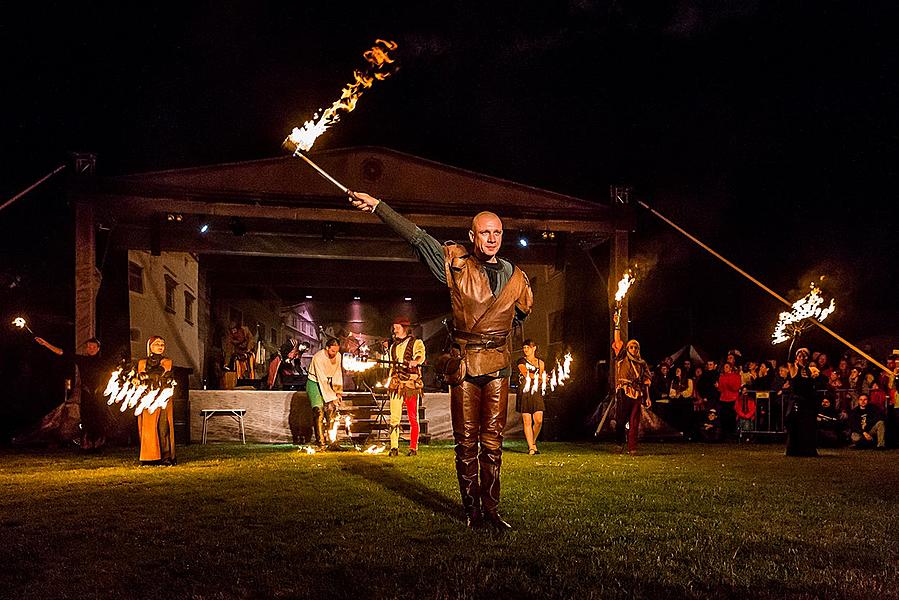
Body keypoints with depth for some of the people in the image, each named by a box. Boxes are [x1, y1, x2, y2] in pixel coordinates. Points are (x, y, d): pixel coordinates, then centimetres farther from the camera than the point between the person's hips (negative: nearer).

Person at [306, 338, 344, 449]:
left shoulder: (338, 356, -7)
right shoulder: (318, 358, -26)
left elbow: (338, 374, 3)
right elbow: (322, 380, -27)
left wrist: (338, 392, -7)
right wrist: (331, 398, -28)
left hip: (327, 383, 5)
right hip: (314, 383, -5)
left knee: (332, 408, -10)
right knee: (319, 410, -16)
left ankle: (333, 438, -7)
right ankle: (321, 441, -14)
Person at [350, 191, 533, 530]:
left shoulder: (515, 277, 8)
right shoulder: (456, 263, 1)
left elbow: (522, 310, 28)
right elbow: (416, 236, -3)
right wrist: (376, 205, -7)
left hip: (498, 366, 2)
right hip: (464, 365, -2)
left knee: (493, 442, 3)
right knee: (466, 440, 2)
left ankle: (491, 510, 10)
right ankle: (472, 509, 11)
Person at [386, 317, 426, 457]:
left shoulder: (416, 342, 3)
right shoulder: (393, 346, 21)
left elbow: (421, 355, -18)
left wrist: (415, 361, -39)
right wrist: (390, 380, 21)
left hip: (411, 384, -5)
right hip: (396, 384, 5)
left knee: (413, 417, -1)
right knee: (394, 417, -2)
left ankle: (413, 448, 4)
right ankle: (394, 447, -2)